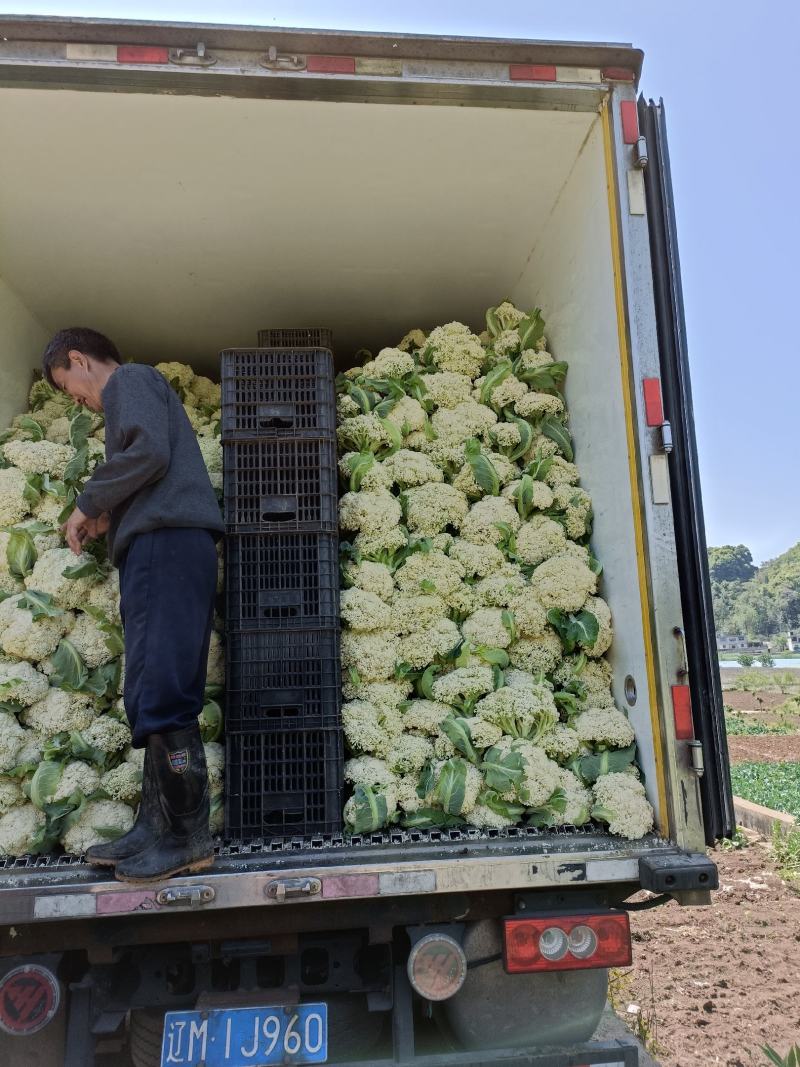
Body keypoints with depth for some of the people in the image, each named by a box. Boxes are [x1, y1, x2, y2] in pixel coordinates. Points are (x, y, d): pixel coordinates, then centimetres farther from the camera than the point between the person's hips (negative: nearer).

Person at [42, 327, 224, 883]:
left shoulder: (130, 378, 5)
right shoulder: (135, 394, 33)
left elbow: (149, 452, -14)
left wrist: (89, 503, -3)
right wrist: (111, 517, 17)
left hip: (166, 544, -10)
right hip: (164, 549, 10)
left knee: (160, 696, -13)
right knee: (154, 697, 6)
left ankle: (191, 838, -9)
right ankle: (155, 828, 10)